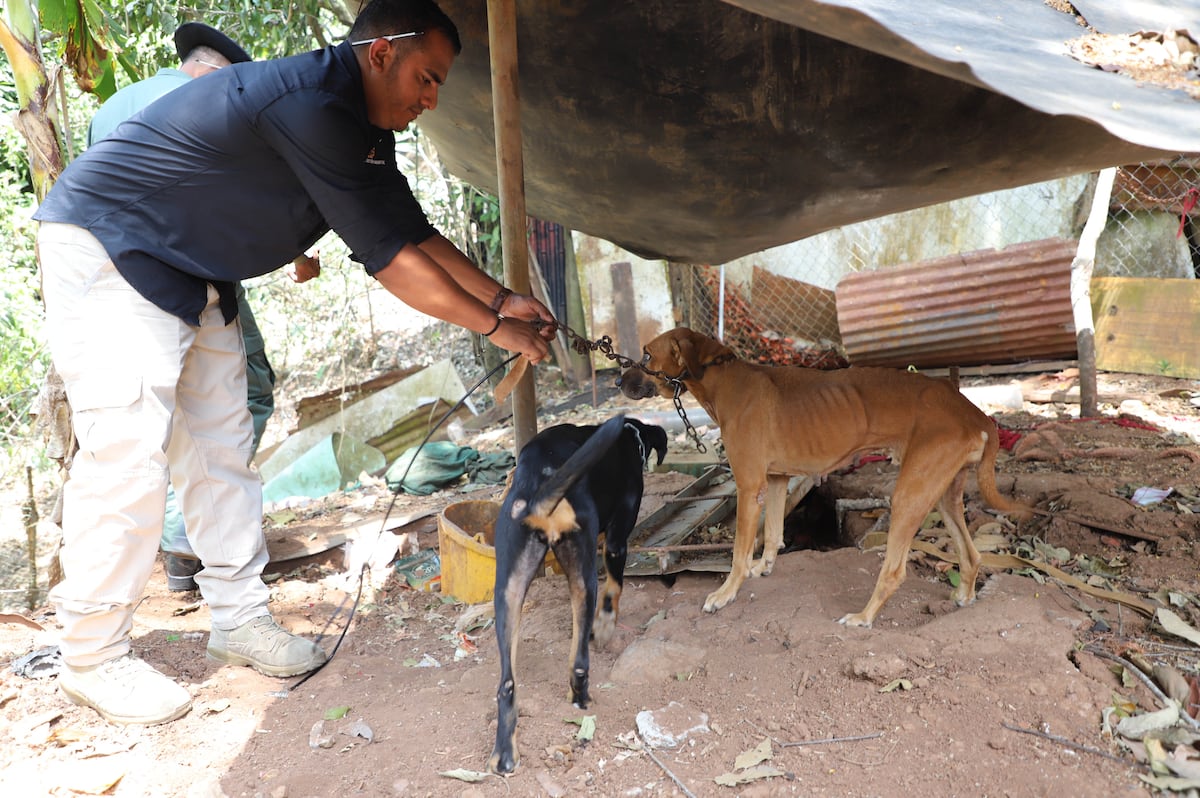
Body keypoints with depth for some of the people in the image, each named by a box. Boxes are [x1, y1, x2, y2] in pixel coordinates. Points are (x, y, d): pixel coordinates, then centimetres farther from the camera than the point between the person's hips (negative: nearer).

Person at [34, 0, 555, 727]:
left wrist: (502, 297, 0)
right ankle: (95, 660, 3)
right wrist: (495, 326, -20)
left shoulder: (363, 128, 3)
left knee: (221, 444, 7)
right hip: (105, 254, -10)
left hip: (189, 274, 10)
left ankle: (239, 617, 17)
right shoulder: (309, 103, -28)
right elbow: (387, 256, -28)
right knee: (128, 455, -11)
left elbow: (414, 231, 7)